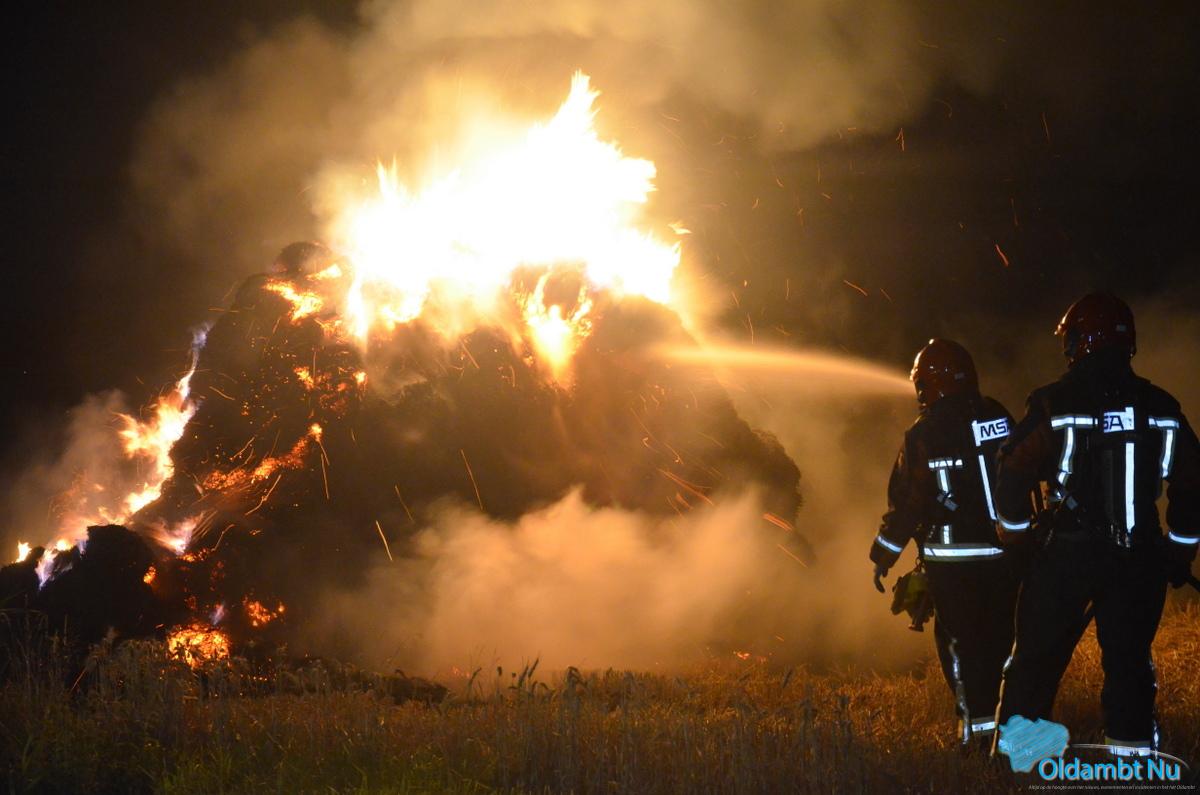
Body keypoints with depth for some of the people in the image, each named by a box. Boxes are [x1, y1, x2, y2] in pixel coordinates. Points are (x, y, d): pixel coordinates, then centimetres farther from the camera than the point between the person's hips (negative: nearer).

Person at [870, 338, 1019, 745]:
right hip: (1005, 554, 4)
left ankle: (979, 720, -3)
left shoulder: (923, 435, -9)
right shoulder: (1001, 419, 3)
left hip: (952, 560, -4)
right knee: (1002, 634, 14)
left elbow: (905, 502, -6)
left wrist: (884, 556, 4)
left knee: (960, 639, 3)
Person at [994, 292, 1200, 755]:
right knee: (1129, 663, 12)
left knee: (1036, 662, 7)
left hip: (1069, 555, -3)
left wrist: (1014, 534, 10)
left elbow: (1013, 473, -6)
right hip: (1139, 559, 3)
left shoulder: (1055, 404, -7)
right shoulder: (1161, 408, 4)